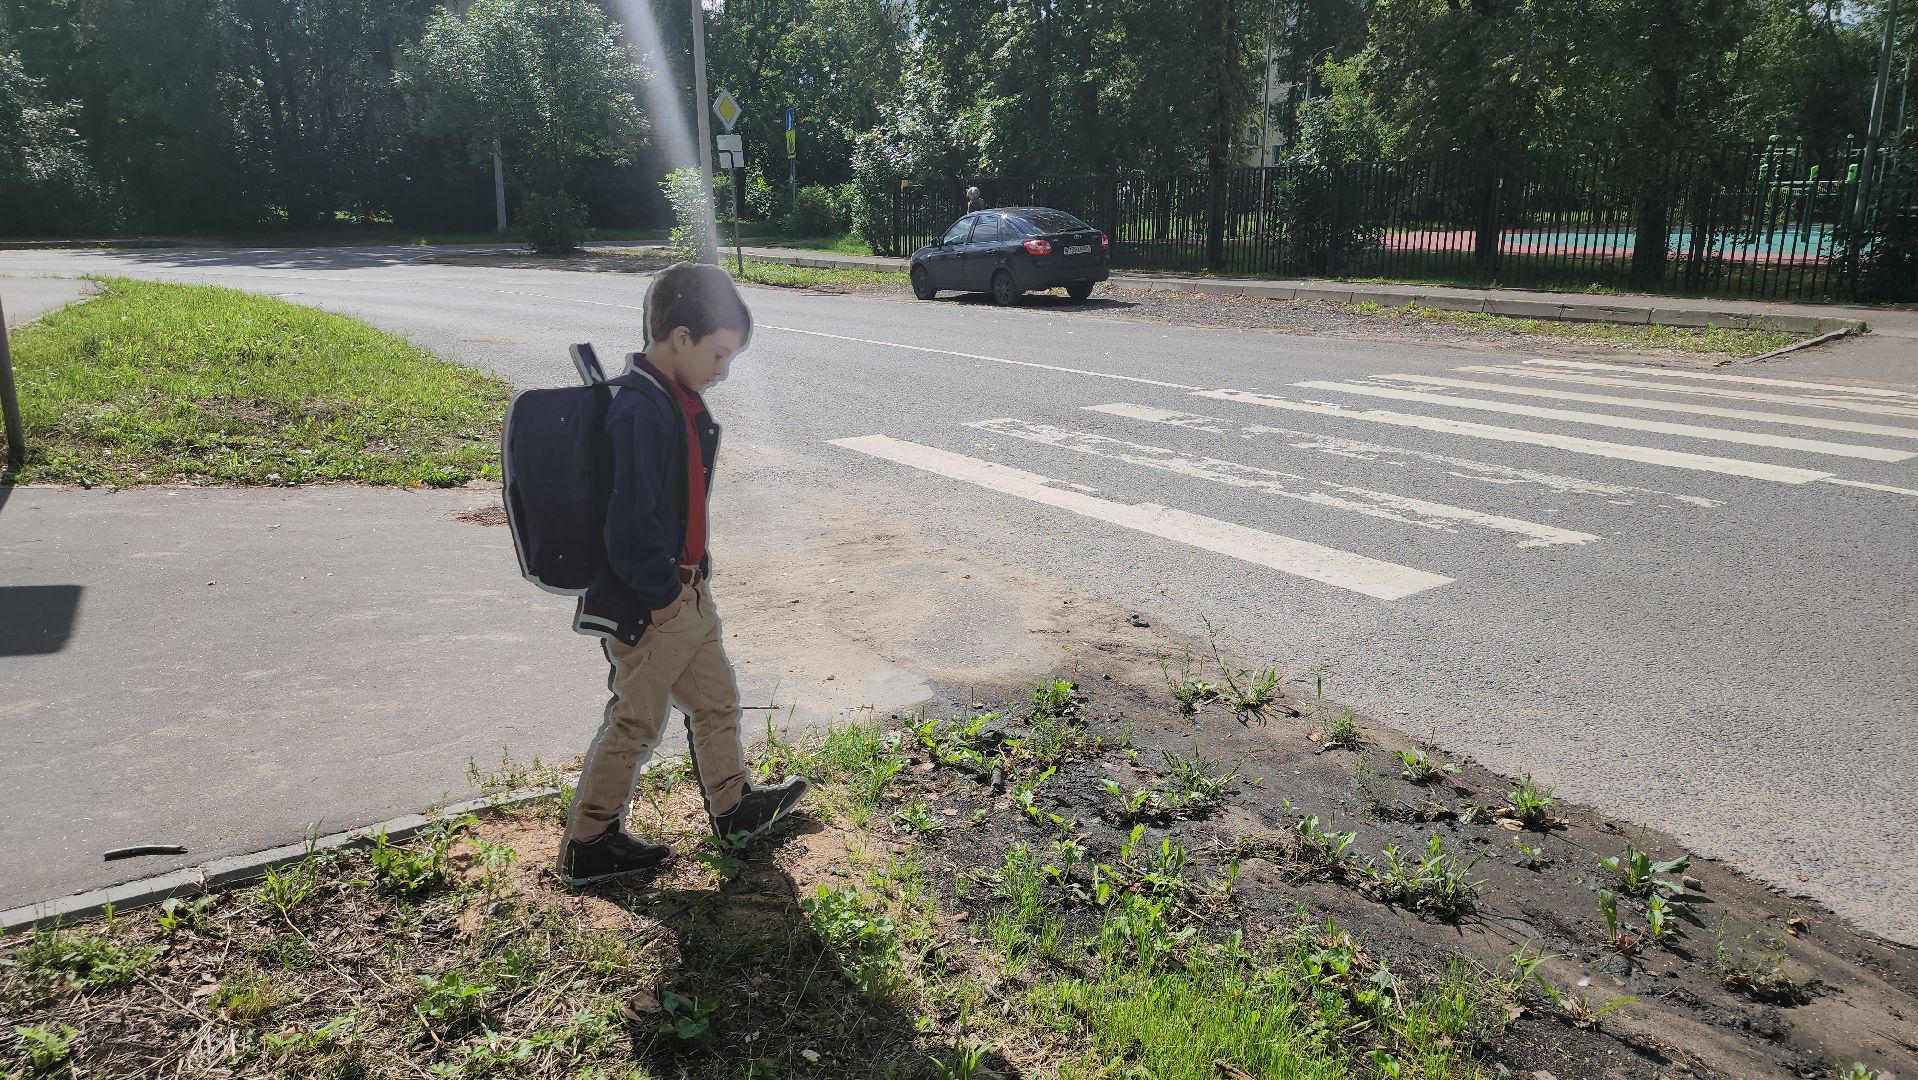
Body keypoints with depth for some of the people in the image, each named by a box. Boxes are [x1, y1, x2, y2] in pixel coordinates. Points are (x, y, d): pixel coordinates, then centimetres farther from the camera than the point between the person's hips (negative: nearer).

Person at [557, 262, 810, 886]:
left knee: (716, 697, 22)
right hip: (646, 605, -9)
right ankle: (587, 845, 23)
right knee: (637, 722, 6)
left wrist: (692, 569, 11)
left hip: (685, 588, 10)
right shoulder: (640, 410, -25)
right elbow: (631, 522, -27)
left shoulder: (680, 399, 7)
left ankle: (733, 807, 41)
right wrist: (663, 593, -17)